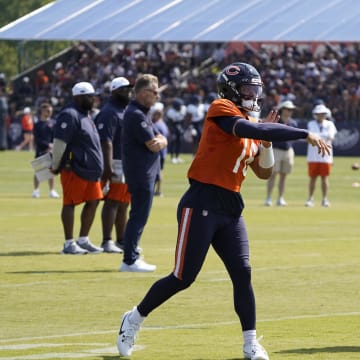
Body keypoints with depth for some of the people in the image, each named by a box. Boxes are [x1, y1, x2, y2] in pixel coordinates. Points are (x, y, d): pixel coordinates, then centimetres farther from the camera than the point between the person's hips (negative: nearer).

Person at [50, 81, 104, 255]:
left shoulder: (85, 115, 18)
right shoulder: (70, 115, -15)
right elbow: (59, 143, -17)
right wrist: (56, 167, -10)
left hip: (90, 169, 10)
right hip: (74, 169, -10)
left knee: (93, 202, 10)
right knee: (70, 203, -3)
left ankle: (83, 240, 19)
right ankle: (69, 244, 2)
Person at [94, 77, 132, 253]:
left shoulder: (125, 111, 19)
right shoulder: (109, 113, -12)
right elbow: (106, 142, -20)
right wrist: (108, 168, -27)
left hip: (128, 164, 9)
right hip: (115, 164, -9)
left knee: (123, 204, 12)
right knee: (112, 202, -10)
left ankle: (121, 240, 18)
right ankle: (107, 241, -10)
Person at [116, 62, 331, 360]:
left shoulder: (249, 123, 15)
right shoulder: (222, 110, -9)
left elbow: (264, 172, 19)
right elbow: (250, 130, -26)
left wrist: (267, 140, 2)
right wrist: (305, 135, -27)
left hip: (231, 208, 8)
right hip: (202, 204, -8)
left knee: (242, 273, -2)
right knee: (183, 278, -4)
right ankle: (134, 319, 15)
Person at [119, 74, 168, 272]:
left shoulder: (141, 113, 17)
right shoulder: (136, 115, -17)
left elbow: (161, 141, 15)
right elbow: (153, 146, -19)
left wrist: (159, 140, -6)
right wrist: (159, 141, 1)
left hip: (145, 172, 11)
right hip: (141, 174, -11)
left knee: (138, 216, 15)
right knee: (139, 216, -8)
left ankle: (132, 256, 21)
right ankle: (130, 260, -7)